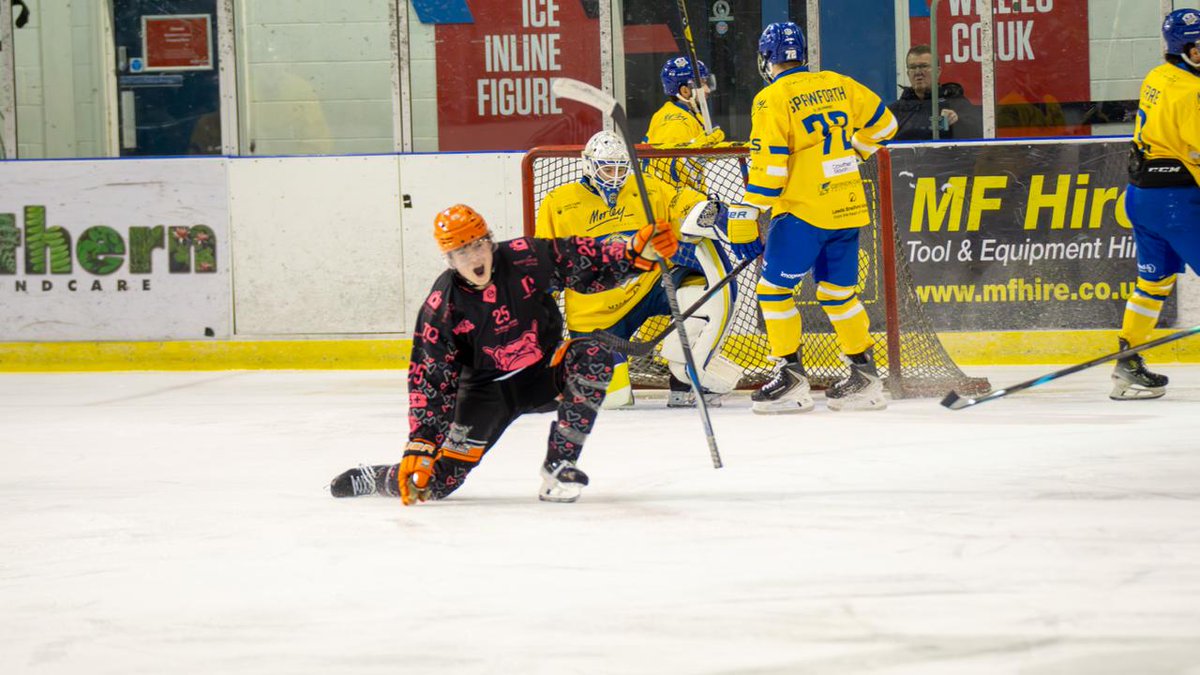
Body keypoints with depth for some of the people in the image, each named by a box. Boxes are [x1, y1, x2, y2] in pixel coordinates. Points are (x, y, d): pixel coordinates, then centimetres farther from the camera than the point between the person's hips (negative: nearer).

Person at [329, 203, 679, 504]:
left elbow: (588, 262, -10)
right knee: (434, 481, -14)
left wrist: (638, 250, -28)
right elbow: (427, 379, -15)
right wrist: (419, 445, -21)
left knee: (591, 357, -29)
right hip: (488, 388, -2)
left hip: (543, 373, 2)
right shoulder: (442, 306, -18)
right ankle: (373, 478, 21)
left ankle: (558, 467, -21)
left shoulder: (527, 258, -16)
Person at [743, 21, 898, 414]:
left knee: (774, 288, 1)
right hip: (848, 207, 7)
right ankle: (864, 374, 17)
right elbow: (882, 124, 18)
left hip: (802, 211, -7)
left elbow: (768, 164, -14)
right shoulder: (838, 85, 9)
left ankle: (791, 377, -2)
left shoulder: (772, 100, -10)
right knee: (837, 291, 16)